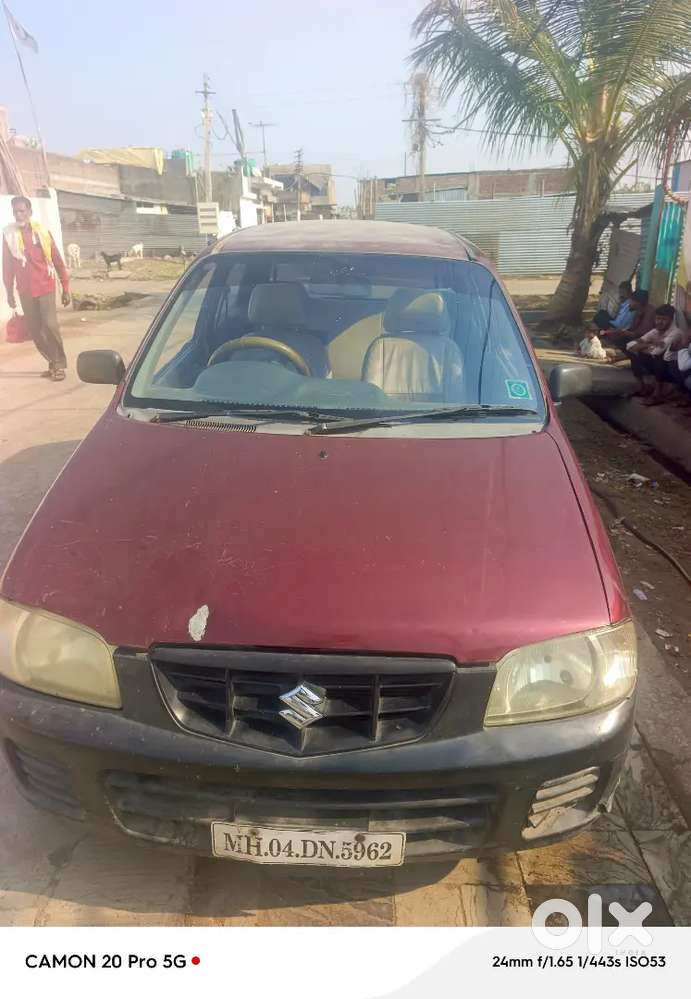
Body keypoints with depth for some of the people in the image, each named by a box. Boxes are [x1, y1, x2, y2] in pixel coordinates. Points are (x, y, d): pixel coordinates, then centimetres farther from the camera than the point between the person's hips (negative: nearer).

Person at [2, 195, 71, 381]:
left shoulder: (42, 231, -1)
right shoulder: (8, 234, 1)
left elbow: (58, 261, 2)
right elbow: (7, 266, 6)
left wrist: (66, 288, 0)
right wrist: (9, 293, 6)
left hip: (45, 287, -2)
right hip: (25, 291, 2)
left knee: (50, 324, -13)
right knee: (34, 330, 5)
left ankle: (60, 363, 1)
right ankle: (52, 362, 19)